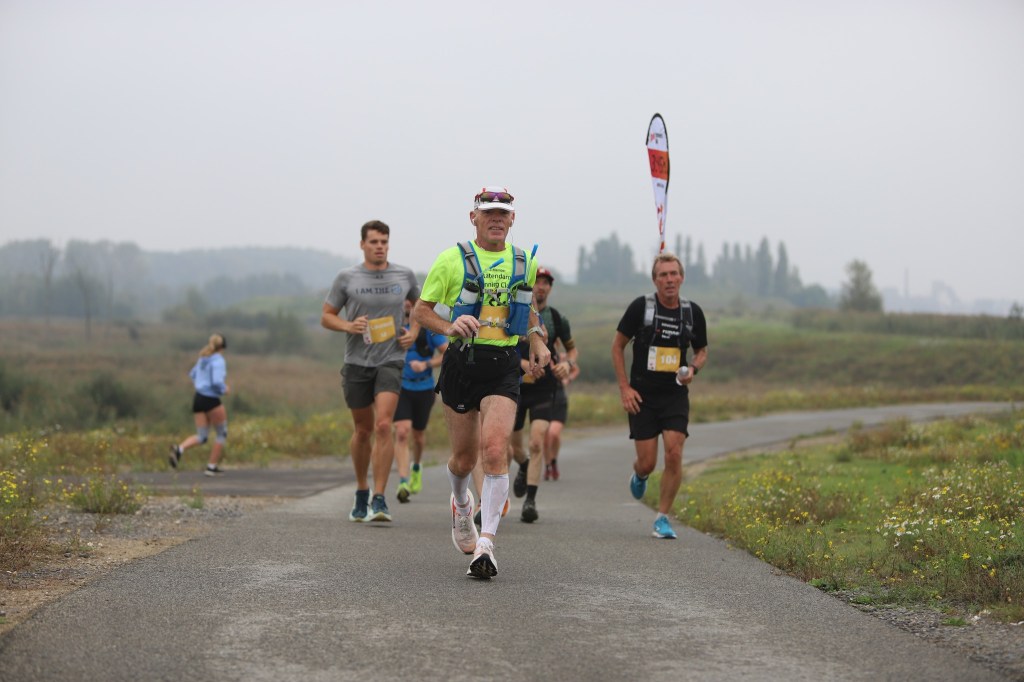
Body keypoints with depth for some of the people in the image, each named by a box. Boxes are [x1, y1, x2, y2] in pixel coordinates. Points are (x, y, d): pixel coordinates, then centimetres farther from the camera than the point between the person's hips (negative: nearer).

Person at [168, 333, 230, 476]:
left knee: (201, 437, 9)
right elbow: (217, 382, -23)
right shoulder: (219, 360, -12)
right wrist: (224, 390, -5)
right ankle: (212, 466, 12)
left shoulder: (203, 359, 12)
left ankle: (179, 449, -18)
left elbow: (193, 375, 27)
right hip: (211, 400, -7)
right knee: (221, 433, 12)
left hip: (198, 398, 7)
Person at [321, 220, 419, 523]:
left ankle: (379, 499, -18)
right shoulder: (346, 277, 1)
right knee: (363, 430, 10)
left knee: (384, 425, -18)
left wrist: (414, 331, 5)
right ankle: (361, 492, 30)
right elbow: (326, 316, 7)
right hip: (357, 361, 1)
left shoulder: (404, 275, 4)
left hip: (391, 360, -1)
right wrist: (348, 325, -13)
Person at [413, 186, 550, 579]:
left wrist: (537, 341, 10)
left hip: (503, 366, 1)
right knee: (464, 457, 9)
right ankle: (461, 504, 45)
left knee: (495, 450, -18)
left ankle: (485, 545, -20)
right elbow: (421, 310, 1)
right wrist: (449, 327, -18)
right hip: (461, 361, -1)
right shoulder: (452, 260, -1)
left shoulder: (525, 263, 9)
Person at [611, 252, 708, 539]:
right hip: (642, 396, -2)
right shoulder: (640, 307, -7)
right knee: (648, 462, -3)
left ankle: (663, 518, 2)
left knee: (674, 454, -12)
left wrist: (693, 369, -7)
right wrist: (625, 388, -5)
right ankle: (639, 476, 37)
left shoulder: (693, 312, 2)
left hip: (676, 395, 2)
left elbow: (702, 351, 16)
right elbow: (617, 346, 2)